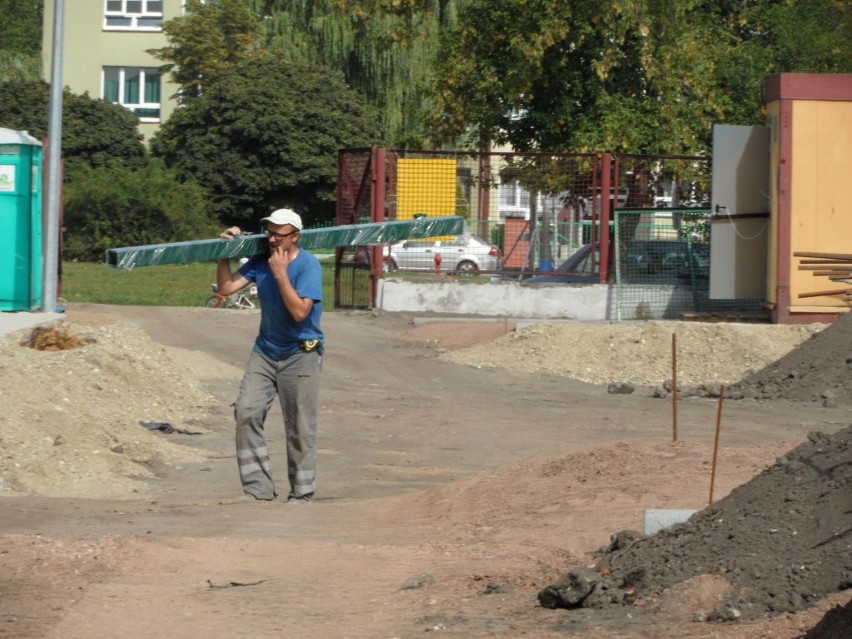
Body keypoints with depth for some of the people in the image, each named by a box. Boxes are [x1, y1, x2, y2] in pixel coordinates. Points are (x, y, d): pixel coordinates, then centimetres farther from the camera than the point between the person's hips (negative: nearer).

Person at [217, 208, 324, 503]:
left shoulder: (308, 266, -14)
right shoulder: (260, 261, 2)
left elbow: (300, 312, -24)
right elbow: (227, 287, 0)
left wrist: (281, 274, -24)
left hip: (300, 355, -5)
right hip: (265, 351, 5)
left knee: (300, 428, 0)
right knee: (247, 412, -10)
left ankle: (302, 493, 12)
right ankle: (259, 487, -7)